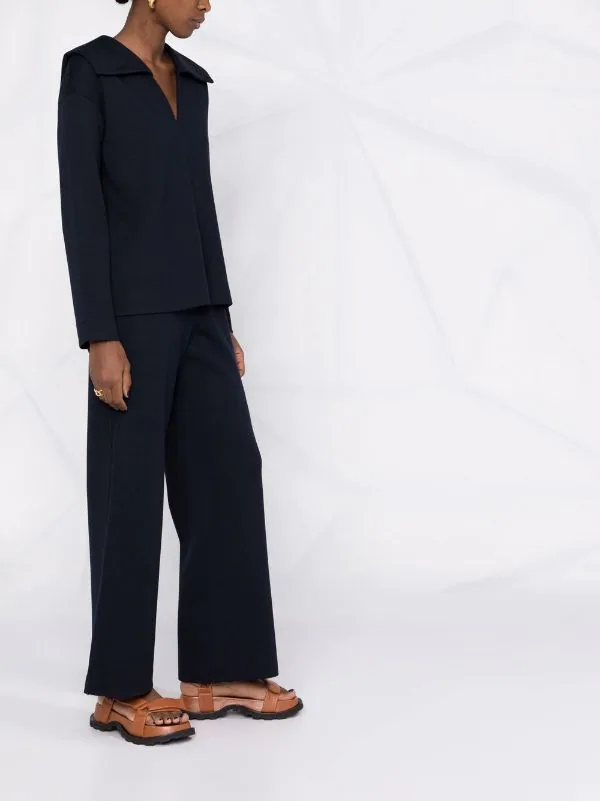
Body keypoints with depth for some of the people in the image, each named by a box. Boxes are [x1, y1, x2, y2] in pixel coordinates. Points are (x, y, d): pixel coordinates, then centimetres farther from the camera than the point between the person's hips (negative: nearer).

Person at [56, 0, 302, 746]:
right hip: (134, 313, -8)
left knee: (227, 476, 6)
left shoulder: (191, 80, 15)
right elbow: (81, 209, -13)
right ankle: (121, 689, 13)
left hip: (197, 311, 8)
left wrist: (224, 322, 16)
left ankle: (217, 673, 17)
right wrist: (100, 338, -18)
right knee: (131, 493, -1)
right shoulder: (88, 71, -8)